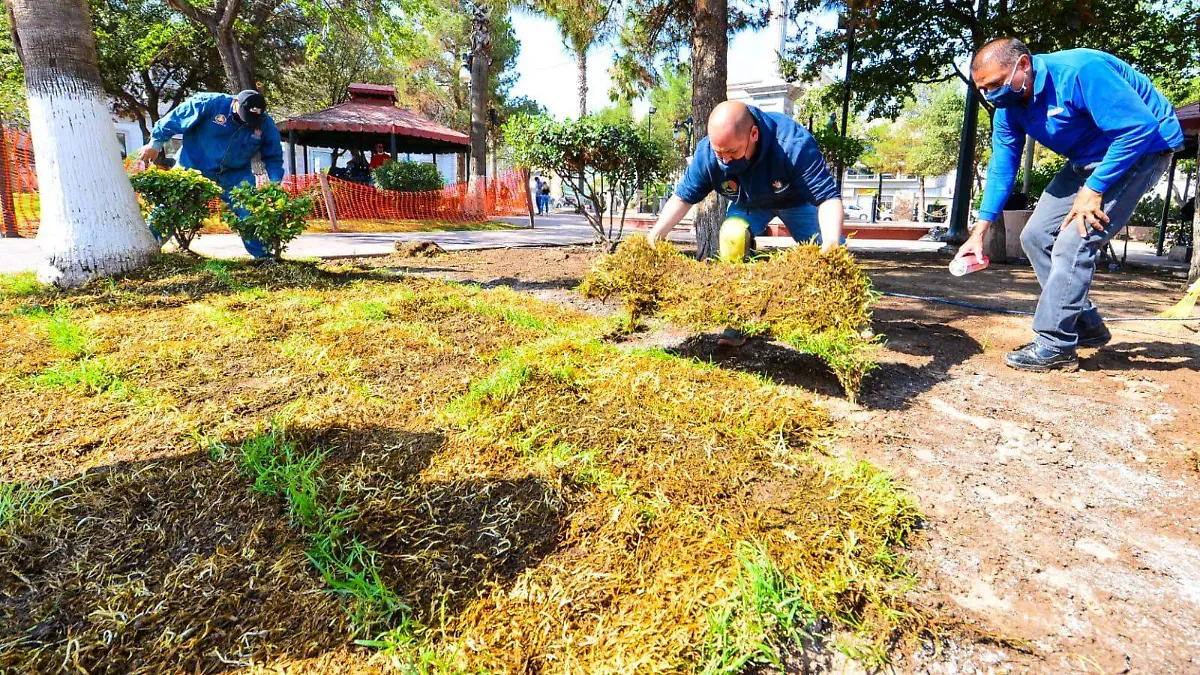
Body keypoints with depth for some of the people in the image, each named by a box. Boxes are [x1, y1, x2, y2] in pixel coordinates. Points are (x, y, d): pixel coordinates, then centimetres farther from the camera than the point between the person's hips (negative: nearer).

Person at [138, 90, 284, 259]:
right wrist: (155, 143, -6)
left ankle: (263, 255, -1)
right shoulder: (209, 103, -20)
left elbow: (274, 157, -2)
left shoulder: (266, 125, -12)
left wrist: (275, 182, -17)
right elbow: (174, 118, -10)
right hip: (193, 167, -1)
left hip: (235, 175, 1)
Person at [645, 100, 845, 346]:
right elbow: (683, 197, -18)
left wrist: (832, 242, -59)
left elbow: (828, 196, -41)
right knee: (733, 234, -29)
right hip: (748, 203, 2)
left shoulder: (794, 144, -41)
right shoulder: (707, 153, -31)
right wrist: (656, 233, -32)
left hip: (797, 199, -1)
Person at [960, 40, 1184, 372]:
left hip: (1142, 148, -8)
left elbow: (1140, 127, -29)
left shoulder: (1080, 71, -29)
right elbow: (1001, 168, 1)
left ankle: (1055, 346, -14)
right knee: (1036, 236, 4)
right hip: (1088, 159, 9)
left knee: (1073, 242, -20)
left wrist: (1094, 189, -28)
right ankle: (1086, 326, 14)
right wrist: (980, 232, -4)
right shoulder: (1009, 107, -4)